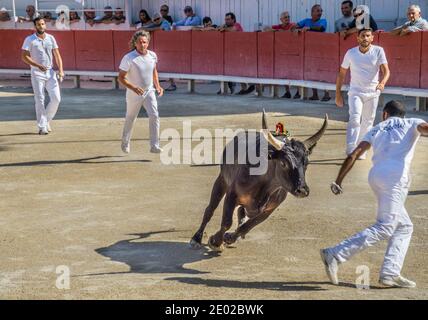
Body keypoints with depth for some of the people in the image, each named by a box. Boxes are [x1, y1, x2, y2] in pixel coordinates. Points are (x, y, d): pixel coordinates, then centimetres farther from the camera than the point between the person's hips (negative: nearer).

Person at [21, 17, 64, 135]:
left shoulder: (51, 38, 8)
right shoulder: (30, 40, -4)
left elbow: (57, 55, 7)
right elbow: (24, 56, -8)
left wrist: (60, 70, -5)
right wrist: (38, 65, -20)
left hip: (50, 72, 4)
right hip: (37, 73, -3)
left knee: (56, 98, -4)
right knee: (40, 100, -3)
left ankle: (47, 120, 17)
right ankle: (42, 127, 3)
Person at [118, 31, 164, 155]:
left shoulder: (152, 55, -3)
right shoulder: (128, 58, -20)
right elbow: (121, 77, -19)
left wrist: (158, 86, 5)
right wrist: (133, 88, -33)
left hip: (149, 92, 3)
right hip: (134, 94, -3)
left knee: (154, 116, -16)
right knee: (130, 119, 14)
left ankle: (154, 146, -13)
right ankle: (125, 141, 41)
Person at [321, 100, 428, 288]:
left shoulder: (376, 130, 25)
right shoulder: (412, 124, 18)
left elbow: (354, 154, 13)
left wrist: (338, 181, 11)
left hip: (375, 175, 6)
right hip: (395, 176, -6)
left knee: (404, 226, 15)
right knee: (385, 228, -10)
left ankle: (390, 274, 2)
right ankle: (335, 255, -18)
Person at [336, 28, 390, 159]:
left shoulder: (378, 51, -6)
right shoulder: (351, 53, -2)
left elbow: (386, 70, -14)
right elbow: (342, 74, 5)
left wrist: (383, 82, -36)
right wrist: (338, 94, 2)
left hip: (373, 93, 1)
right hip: (355, 92, -1)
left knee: (367, 122, 9)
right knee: (355, 118, -19)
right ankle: (350, 149, -21)